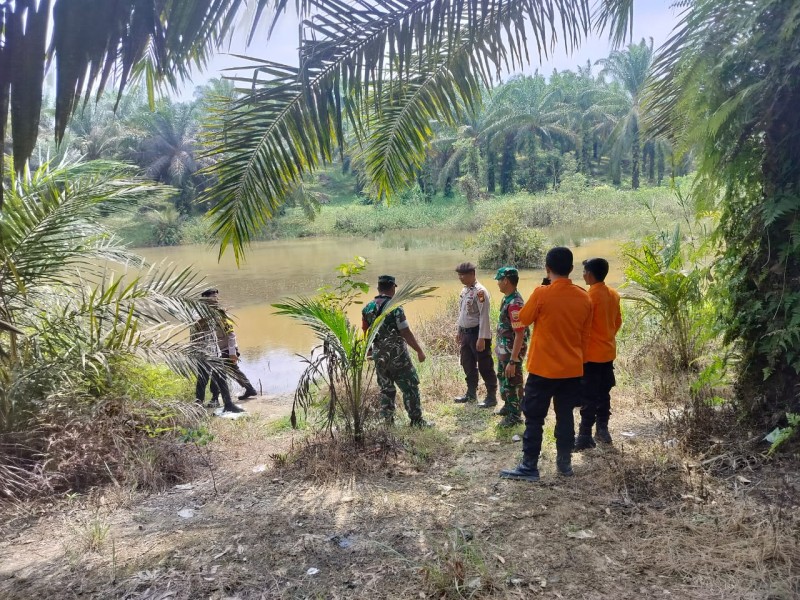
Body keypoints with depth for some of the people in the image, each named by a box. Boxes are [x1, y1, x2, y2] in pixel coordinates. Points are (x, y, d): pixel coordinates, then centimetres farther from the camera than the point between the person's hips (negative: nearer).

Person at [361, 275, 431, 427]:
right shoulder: (395, 307, -15)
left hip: (379, 355, 6)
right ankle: (416, 420, 7)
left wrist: (371, 350, 24)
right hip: (397, 354, -6)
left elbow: (365, 331, 11)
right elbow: (406, 333, -15)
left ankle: (387, 421, 19)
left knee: (386, 389, 15)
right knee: (410, 386, 4)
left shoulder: (367, 308, 4)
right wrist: (419, 351, -6)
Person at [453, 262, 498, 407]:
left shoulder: (480, 291, -17)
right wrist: (459, 332, 19)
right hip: (466, 333, 9)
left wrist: (482, 338, -23)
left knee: (485, 367, 1)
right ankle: (471, 394, 32)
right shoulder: (464, 290, 10)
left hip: (477, 333, -9)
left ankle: (492, 397, 12)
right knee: (468, 366, 18)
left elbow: (484, 316, -21)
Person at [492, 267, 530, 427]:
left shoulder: (515, 304, -28)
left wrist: (513, 361, -27)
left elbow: (520, 335, -28)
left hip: (512, 351, -10)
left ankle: (514, 415, 22)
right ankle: (508, 406, 42)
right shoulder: (507, 298, 3)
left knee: (512, 383, 6)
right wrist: (498, 345, 22)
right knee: (503, 378, 24)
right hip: (504, 349, 10)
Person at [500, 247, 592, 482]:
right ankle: (565, 462, 23)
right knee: (565, 416, 15)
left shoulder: (541, 293, -15)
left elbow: (523, 319, 1)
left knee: (534, 419, 3)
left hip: (543, 368, -5)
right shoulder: (584, 297, 0)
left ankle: (529, 467, 6)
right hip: (572, 369, 5)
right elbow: (585, 336, 8)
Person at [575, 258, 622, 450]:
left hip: (591, 354, -8)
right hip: (608, 352, 8)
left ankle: (585, 436, 0)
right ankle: (602, 430, 23)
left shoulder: (590, 296, -17)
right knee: (603, 394, 16)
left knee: (589, 397, -3)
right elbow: (618, 322, 15)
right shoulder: (613, 294, 7)